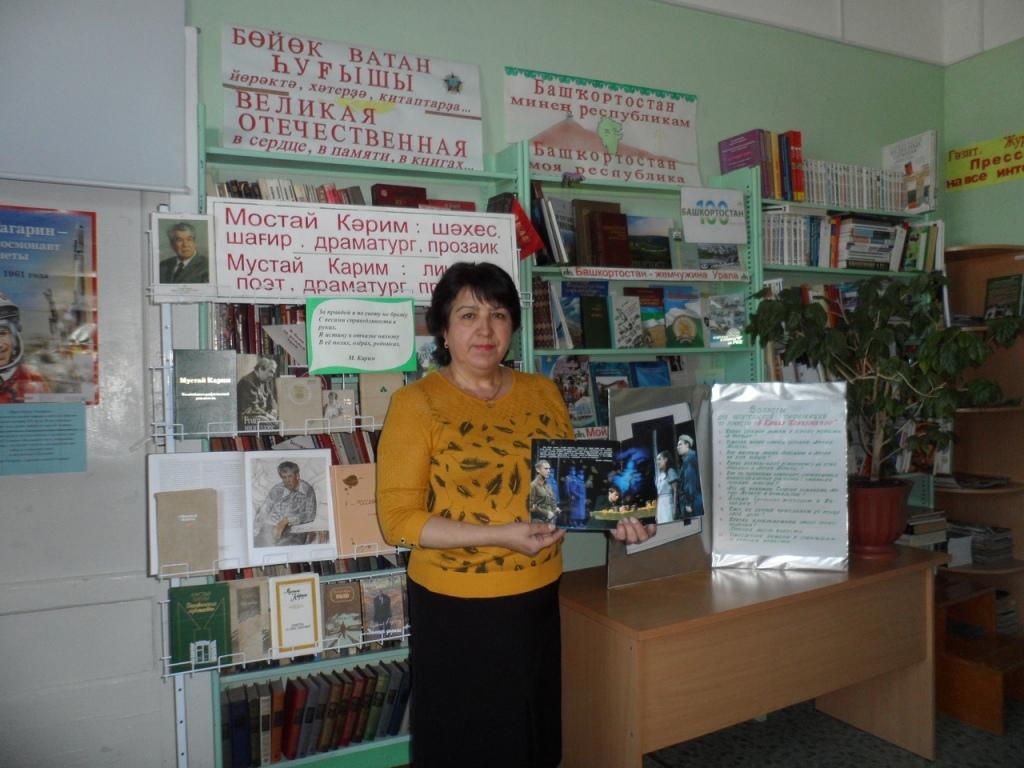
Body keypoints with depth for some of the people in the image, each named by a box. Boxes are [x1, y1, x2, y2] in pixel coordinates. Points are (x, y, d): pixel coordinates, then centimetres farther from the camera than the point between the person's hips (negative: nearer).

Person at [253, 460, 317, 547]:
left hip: (295, 532, -1)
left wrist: (287, 520, -17)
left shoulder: (307, 490, -2)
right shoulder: (276, 490, 3)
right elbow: (262, 511, 4)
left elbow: (310, 515, -8)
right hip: (271, 528, 1)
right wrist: (254, 532, -10)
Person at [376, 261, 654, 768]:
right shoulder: (416, 403, -11)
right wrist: (498, 535, -23)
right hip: (457, 609, -4)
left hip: (538, 598, 5)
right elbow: (398, 519, -14)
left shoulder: (542, 392, 4)